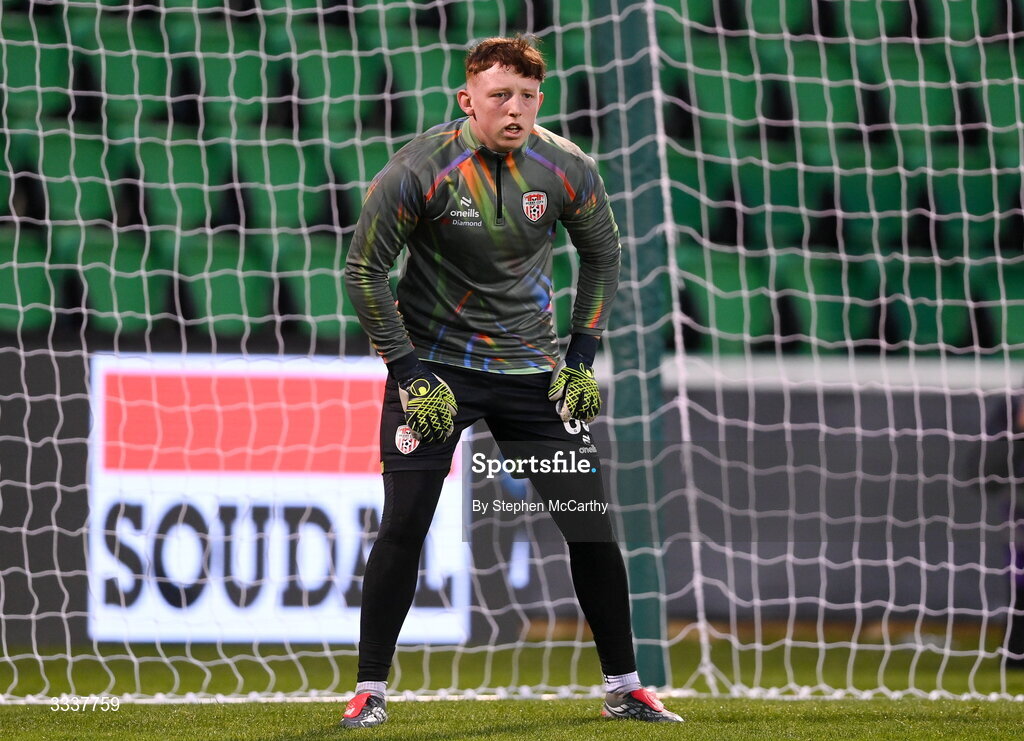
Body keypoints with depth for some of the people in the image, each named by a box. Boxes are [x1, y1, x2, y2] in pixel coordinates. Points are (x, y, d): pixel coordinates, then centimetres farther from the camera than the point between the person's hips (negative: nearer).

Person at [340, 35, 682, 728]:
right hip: (434, 363, -3)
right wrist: (410, 375, -11)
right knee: (403, 525, -11)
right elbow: (364, 270, -8)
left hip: (532, 369, 3)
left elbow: (603, 252, 12)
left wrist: (582, 358, 6)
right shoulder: (419, 169, -16)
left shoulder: (567, 168, -6)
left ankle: (624, 689, 12)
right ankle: (371, 691, 1)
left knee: (591, 520, 0)